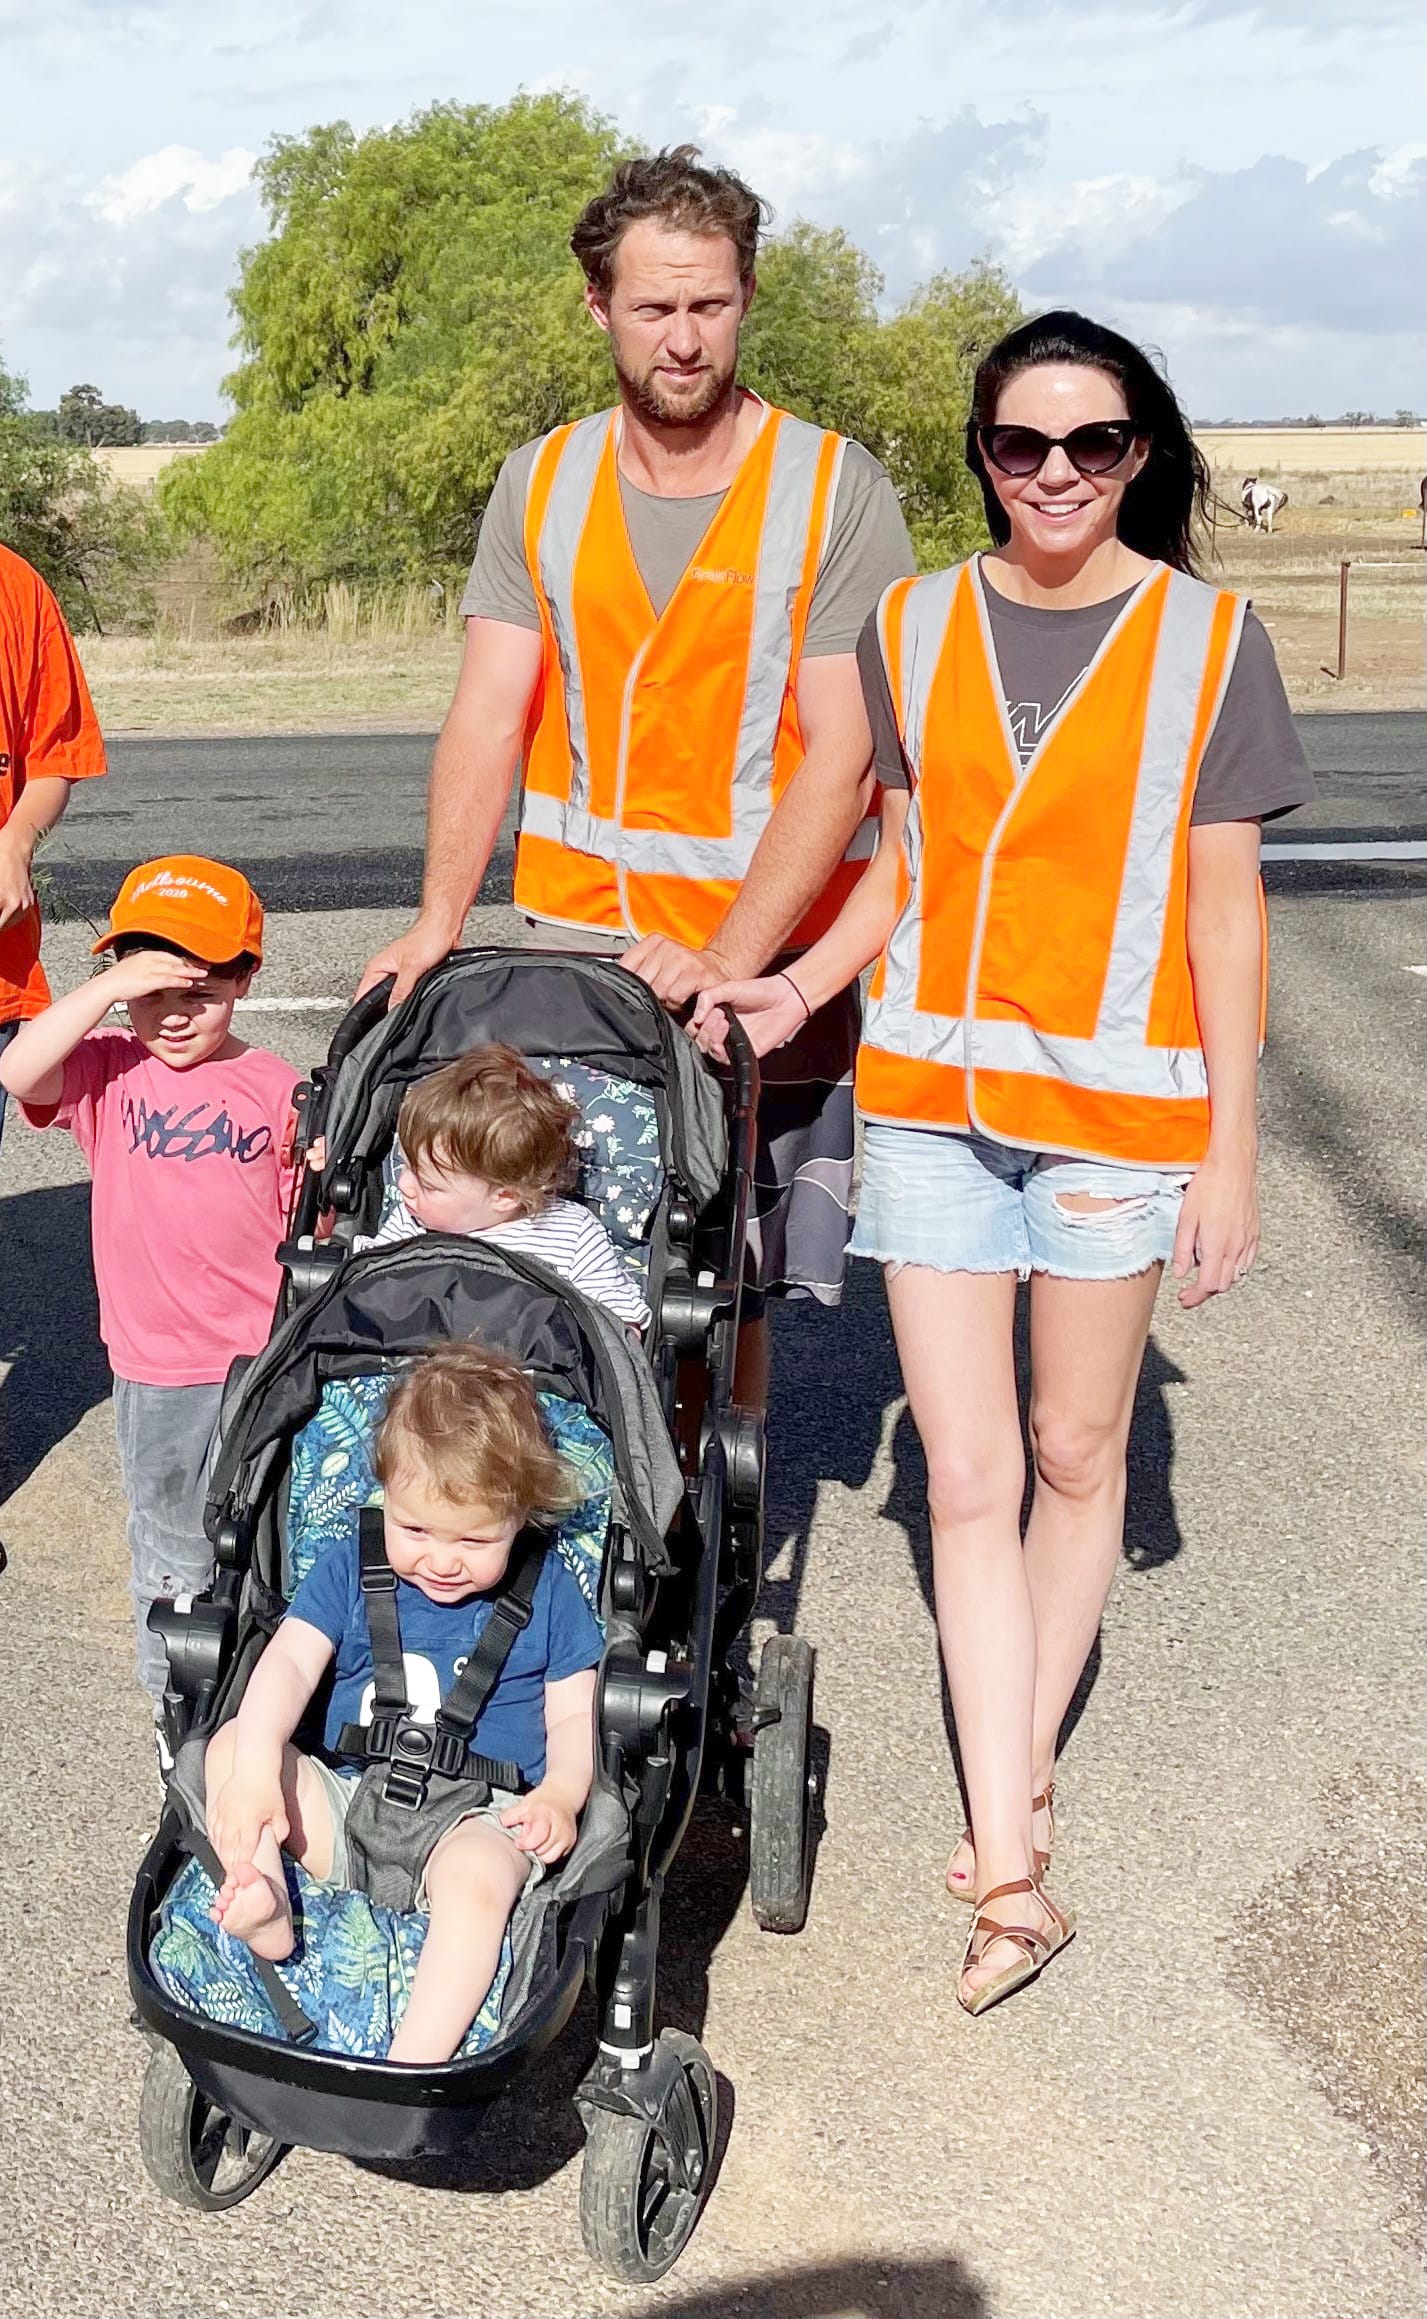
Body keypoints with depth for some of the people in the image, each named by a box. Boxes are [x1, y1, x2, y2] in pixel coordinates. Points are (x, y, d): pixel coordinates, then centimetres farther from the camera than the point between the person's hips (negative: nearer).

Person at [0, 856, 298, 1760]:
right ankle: (176, 1703, 34)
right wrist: (107, 990, -26)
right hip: (157, 1371, 1)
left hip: (266, 1359, 0)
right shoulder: (108, 1071, -2)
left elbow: (311, 1220, 0)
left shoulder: (277, 1087, -4)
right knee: (173, 1551, 17)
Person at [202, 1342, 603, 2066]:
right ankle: (263, 1905, -35)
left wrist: (559, 1796, -16)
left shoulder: (546, 1591, 5)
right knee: (229, 1744, -16)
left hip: (474, 1820, -3)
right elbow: (288, 1663, -6)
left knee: (478, 1882, -36)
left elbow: (576, 1715, 6)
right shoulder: (349, 1570, 7)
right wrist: (255, 1767, -25)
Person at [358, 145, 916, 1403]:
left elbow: (841, 757, -11)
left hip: (764, 962, -3)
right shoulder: (541, 483, 7)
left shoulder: (835, 488, -5)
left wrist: (728, 959, -21)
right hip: (574, 945, 3)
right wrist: (440, 917, -14)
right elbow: (491, 715, 0)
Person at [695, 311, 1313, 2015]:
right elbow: (906, 866, 10)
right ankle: (1013, 1867, 9)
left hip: (1119, 1102, -2)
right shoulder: (913, 628, 5)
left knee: (1077, 1456, 11)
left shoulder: (1206, 639, -3)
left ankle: (1018, 1779, 32)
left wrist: (1230, 1145, -4)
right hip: (929, 1093, 2)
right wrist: (798, 990, -6)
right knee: (966, 1476, 1)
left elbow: (1223, 909, -2)